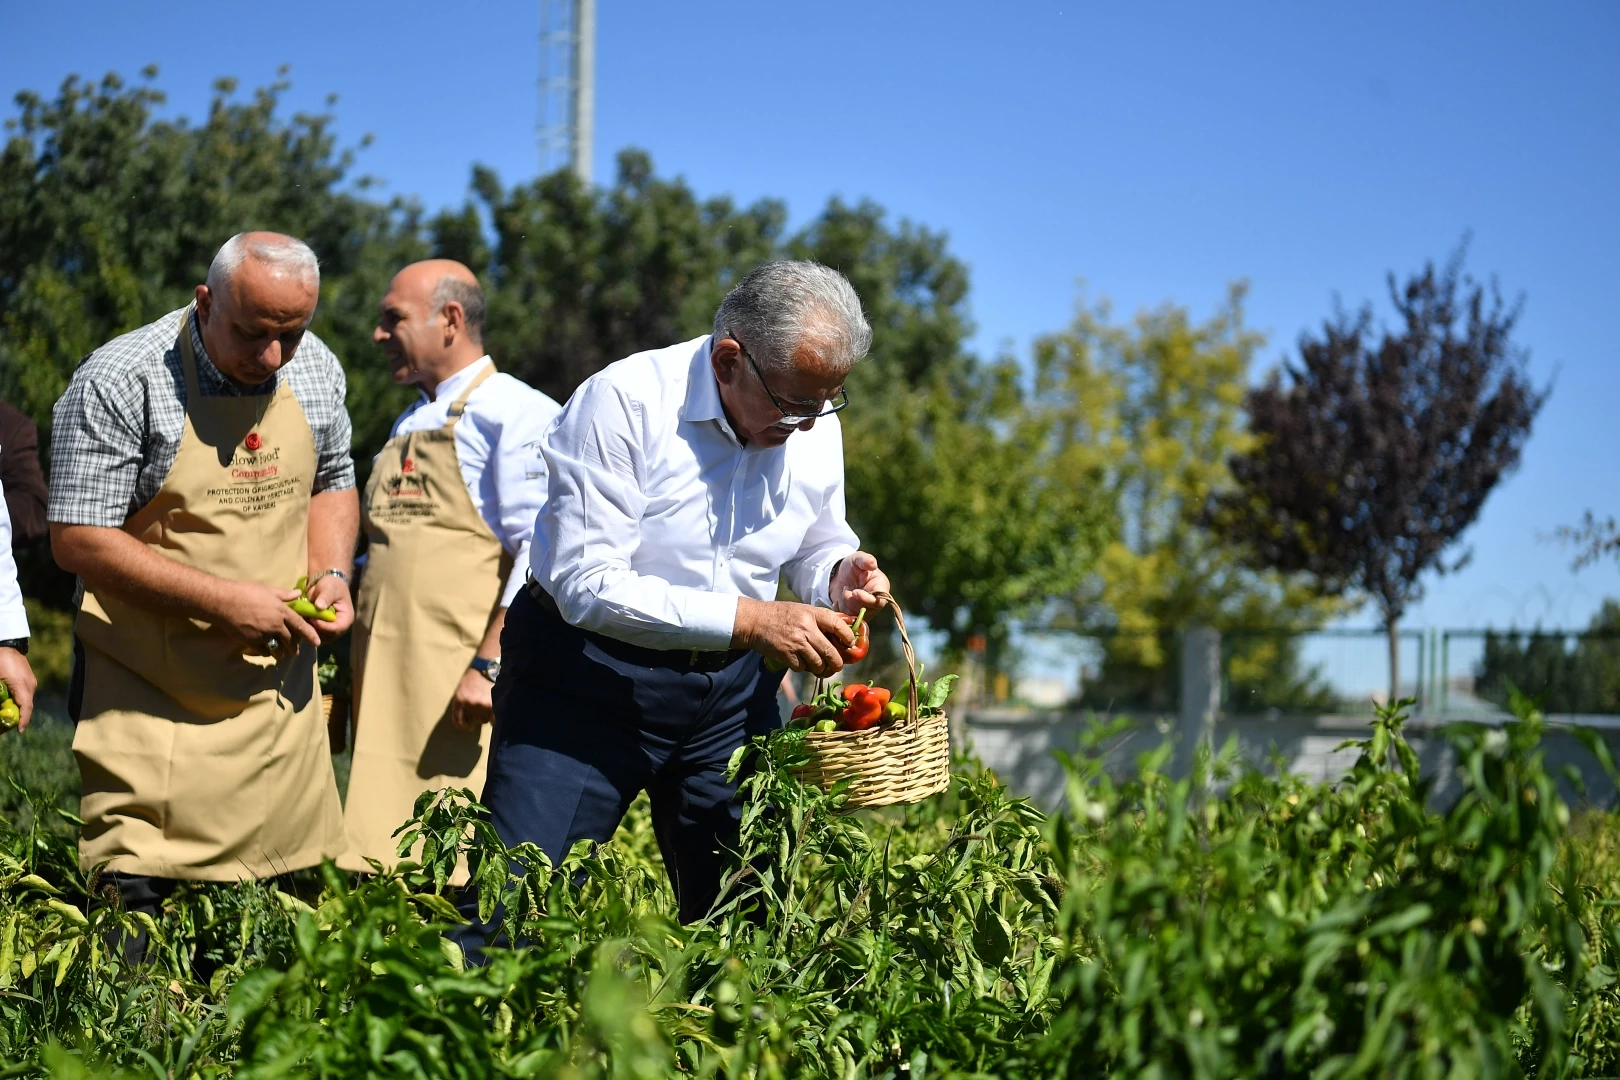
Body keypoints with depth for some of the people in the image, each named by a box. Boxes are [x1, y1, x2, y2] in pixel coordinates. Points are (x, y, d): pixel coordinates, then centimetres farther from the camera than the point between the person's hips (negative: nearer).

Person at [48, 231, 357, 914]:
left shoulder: (316, 371, 4)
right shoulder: (119, 382, -15)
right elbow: (78, 539, -16)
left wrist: (332, 573, -1)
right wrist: (224, 600, -19)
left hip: (281, 688, 5)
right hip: (154, 698, -5)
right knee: (136, 897, -7)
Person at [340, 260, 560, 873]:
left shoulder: (515, 414, -3)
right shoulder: (406, 427, 24)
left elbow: (539, 552, -13)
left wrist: (489, 664, -20)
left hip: (461, 689, -8)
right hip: (384, 690, 8)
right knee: (383, 865, 4)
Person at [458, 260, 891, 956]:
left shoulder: (815, 425, -1)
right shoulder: (623, 402, -20)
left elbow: (816, 546, 15)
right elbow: (584, 583, -25)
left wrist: (839, 576, -11)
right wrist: (744, 619, -31)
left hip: (728, 690, 5)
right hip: (589, 679, -5)